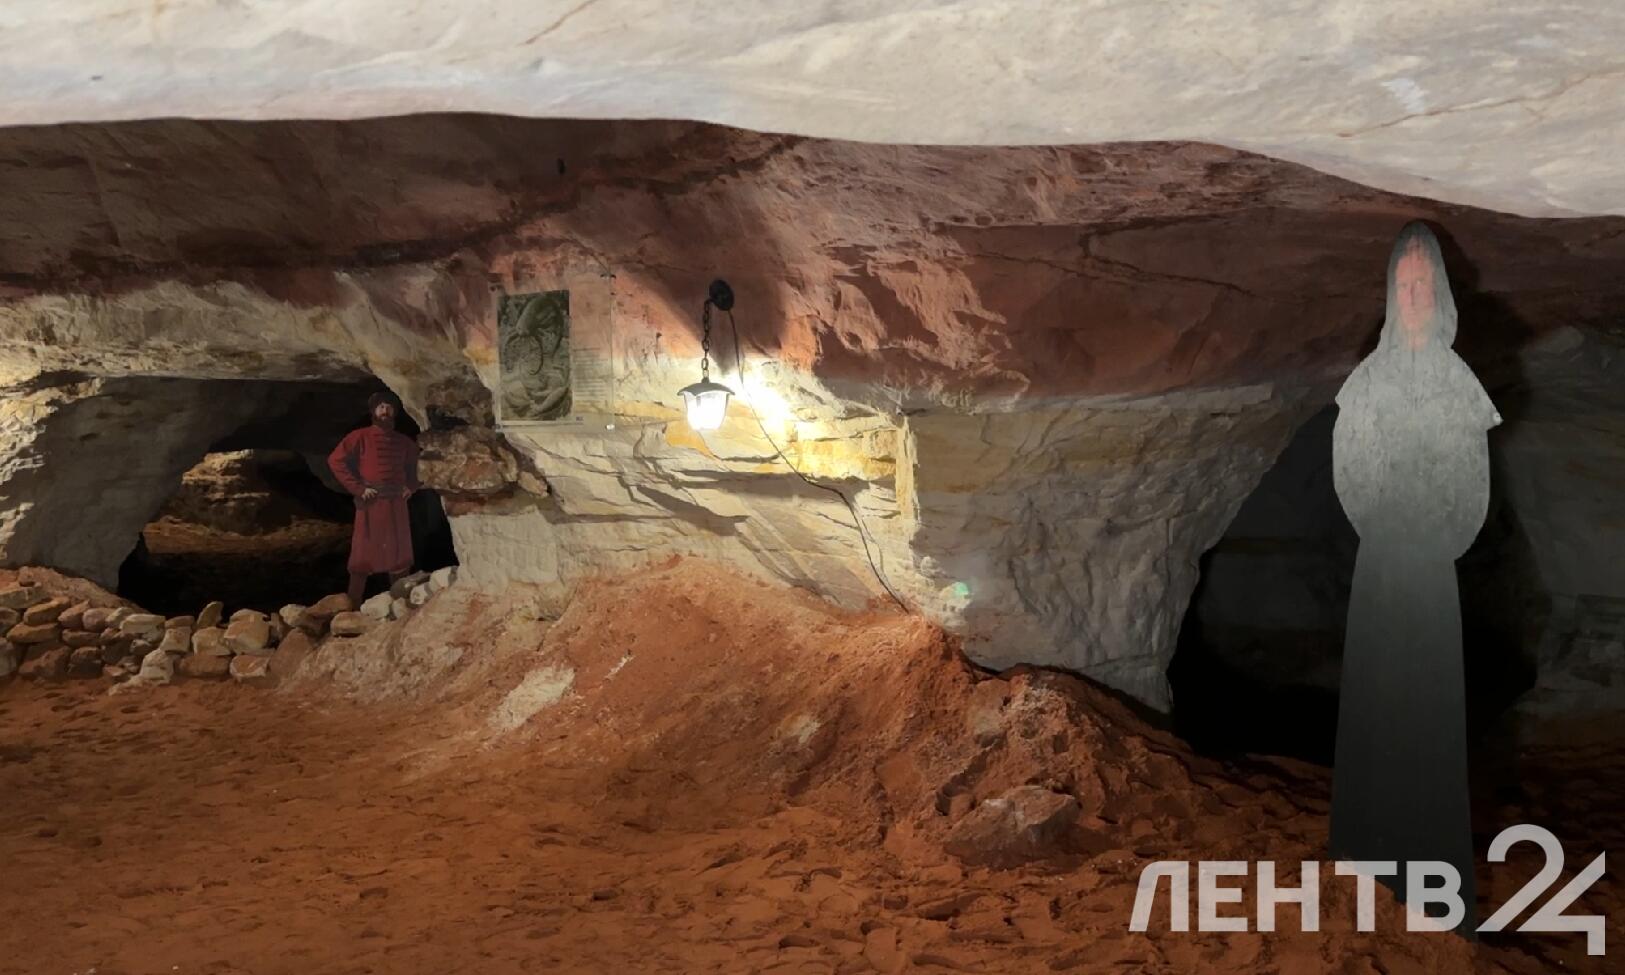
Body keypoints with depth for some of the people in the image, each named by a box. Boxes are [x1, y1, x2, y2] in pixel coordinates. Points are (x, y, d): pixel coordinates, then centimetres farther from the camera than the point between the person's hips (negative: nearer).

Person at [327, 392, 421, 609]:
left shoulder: (404, 441, 11)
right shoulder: (360, 437, -3)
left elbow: (416, 466, 28)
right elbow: (335, 460, -8)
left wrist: (411, 486, 9)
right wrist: (358, 488, -12)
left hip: (397, 504, 5)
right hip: (370, 504, -5)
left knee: (400, 556, 9)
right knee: (363, 557, -3)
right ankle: (353, 608, 0)